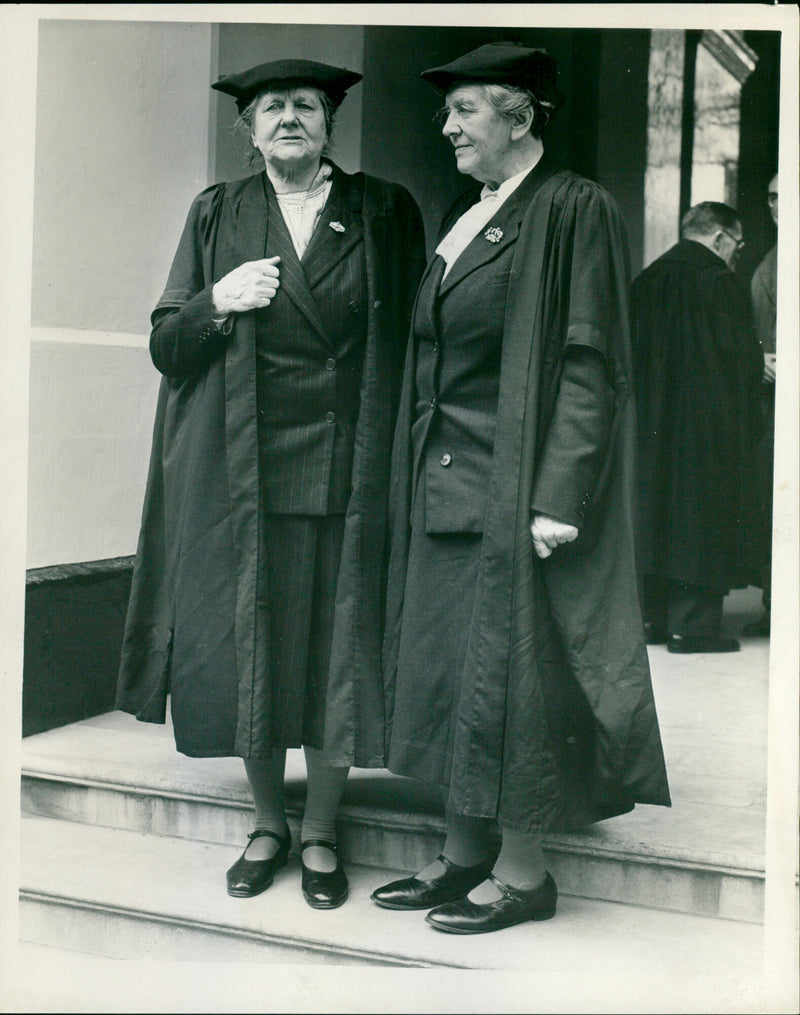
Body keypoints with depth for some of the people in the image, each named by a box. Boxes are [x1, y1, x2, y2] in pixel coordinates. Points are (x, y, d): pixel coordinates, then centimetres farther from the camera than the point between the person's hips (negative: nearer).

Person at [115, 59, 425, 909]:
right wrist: (218, 303, -13)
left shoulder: (385, 213, 5)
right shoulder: (217, 215, 8)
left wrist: (385, 453, -7)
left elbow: (412, 342, 5)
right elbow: (166, 345, 7)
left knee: (333, 654, 3)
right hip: (241, 476, 1)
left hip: (345, 476, -1)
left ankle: (320, 834, 20)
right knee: (246, 648, 6)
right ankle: (268, 824, 24)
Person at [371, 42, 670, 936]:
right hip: (444, 486, 8)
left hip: (516, 490, -8)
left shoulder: (573, 211, -9)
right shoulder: (463, 219, 15)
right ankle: (464, 854, 23)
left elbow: (588, 364, -15)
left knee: (509, 674, -1)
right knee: (448, 669, 11)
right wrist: (415, 475, 14)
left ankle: (524, 872, 13)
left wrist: (559, 495, -21)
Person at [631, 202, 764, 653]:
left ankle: (653, 615, 16)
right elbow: (745, 357, -12)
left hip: (653, 425, 7)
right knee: (701, 516, -1)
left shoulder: (649, 280, 10)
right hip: (708, 426, -7)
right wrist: (763, 366, 10)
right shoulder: (718, 281, -12)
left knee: (658, 511, 12)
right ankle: (692, 625, 1)